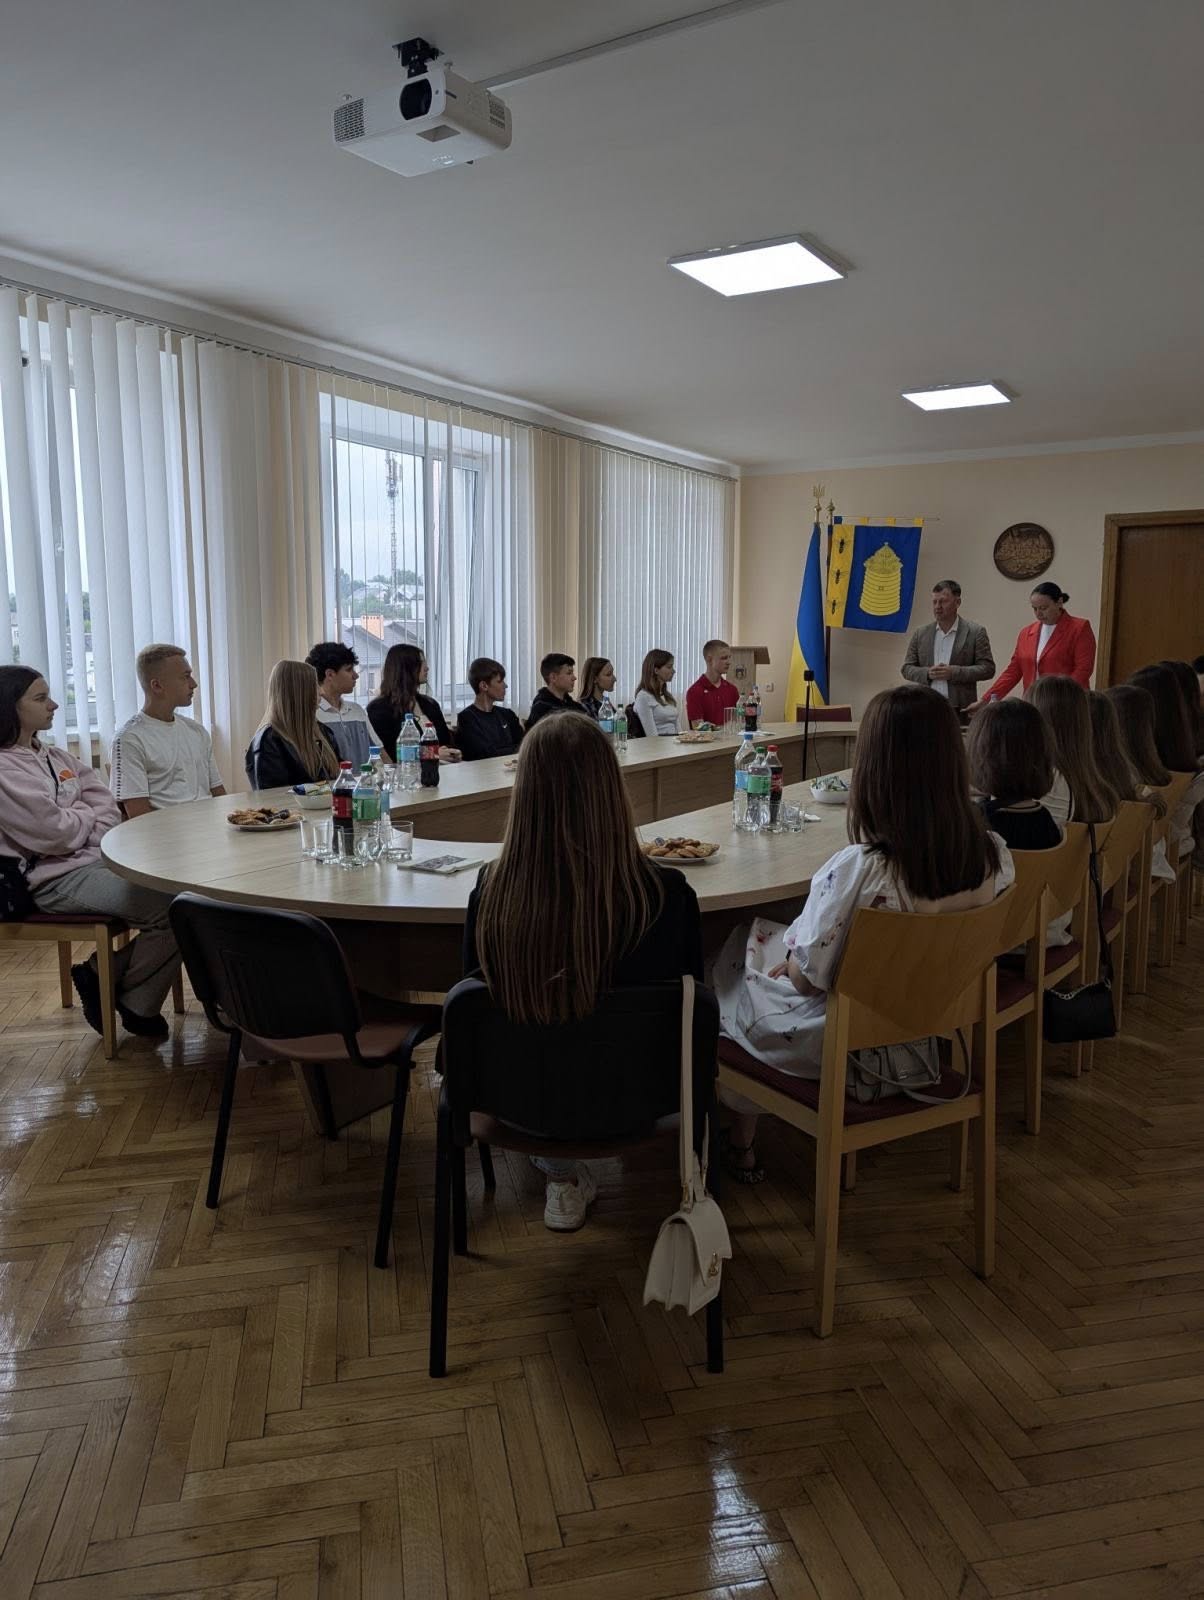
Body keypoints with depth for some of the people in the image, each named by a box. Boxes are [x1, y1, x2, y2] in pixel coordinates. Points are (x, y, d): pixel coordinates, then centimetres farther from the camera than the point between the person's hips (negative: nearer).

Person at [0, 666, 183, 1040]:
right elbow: (55, 833, -16)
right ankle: (134, 1004, 2)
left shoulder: (55, 757, 17)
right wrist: (87, 814, 4)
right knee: (173, 908, -23)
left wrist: (77, 826, -7)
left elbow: (108, 806, 14)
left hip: (95, 859, 9)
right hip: (57, 879, -9)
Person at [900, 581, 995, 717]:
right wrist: (927, 673, -9)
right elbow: (906, 668, 12)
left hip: (960, 709, -2)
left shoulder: (975, 632, 3)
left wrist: (954, 672, -14)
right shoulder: (921, 633, 11)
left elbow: (988, 668, -1)